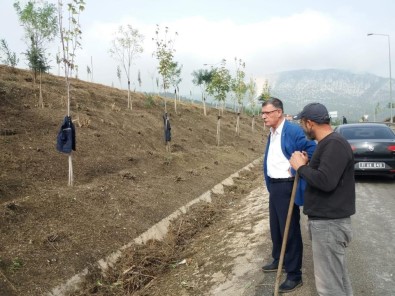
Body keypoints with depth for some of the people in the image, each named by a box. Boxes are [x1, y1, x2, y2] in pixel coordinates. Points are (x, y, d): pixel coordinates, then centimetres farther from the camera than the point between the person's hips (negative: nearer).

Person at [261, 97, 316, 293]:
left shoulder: (293, 130, -19)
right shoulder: (272, 133, 10)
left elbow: (313, 150, -21)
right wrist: (269, 183, 17)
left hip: (287, 187, -9)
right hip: (274, 185, 9)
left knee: (290, 230, 1)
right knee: (275, 227, 21)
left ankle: (294, 275, 14)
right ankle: (278, 261, 41)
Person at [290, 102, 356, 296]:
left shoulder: (335, 144, -19)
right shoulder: (327, 143, 14)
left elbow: (326, 181, -30)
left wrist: (301, 167, -16)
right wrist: (305, 165, 1)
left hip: (329, 223, -11)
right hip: (325, 220, 11)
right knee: (336, 275, 22)